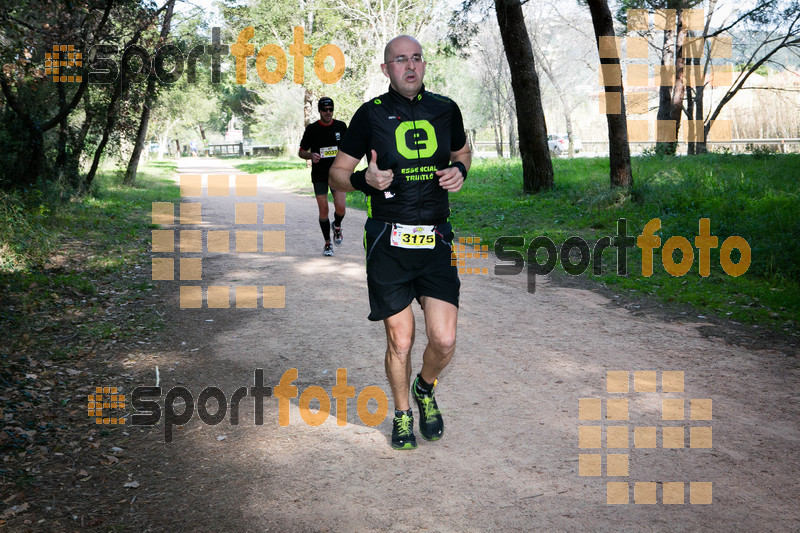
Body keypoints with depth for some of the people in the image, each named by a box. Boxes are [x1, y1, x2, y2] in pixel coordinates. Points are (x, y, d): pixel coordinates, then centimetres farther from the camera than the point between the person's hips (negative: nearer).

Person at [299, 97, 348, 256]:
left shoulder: (341, 126, 4)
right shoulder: (312, 129, 0)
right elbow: (301, 152, 5)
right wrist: (311, 156, -16)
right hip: (319, 176, 0)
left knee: (340, 208, -13)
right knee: (323, 210, 0)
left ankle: (337, 226, 22)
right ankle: (327, 243, 16)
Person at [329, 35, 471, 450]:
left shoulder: (445, 110, 9)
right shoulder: (370, 114, 1)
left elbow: (462, 152, 27)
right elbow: (337, 174, 6)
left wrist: (460, 170, 4)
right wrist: (364, 180, -16)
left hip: (436, 240, 2)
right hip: (388, 241, -2)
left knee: (444, 340, -4)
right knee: (400, 340, 2)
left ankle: (426, 389, 30)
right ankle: (402, 414, 27)